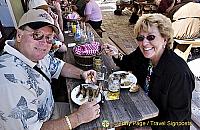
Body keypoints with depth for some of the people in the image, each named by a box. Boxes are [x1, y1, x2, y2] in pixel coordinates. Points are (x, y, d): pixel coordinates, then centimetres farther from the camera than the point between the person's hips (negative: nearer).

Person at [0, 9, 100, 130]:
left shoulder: (34, 53, -8)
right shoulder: (11, 78, -35)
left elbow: (60, 66, 7)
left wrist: (81, 73, -11)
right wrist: (78, 117, -29)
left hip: (49, 114, 7)